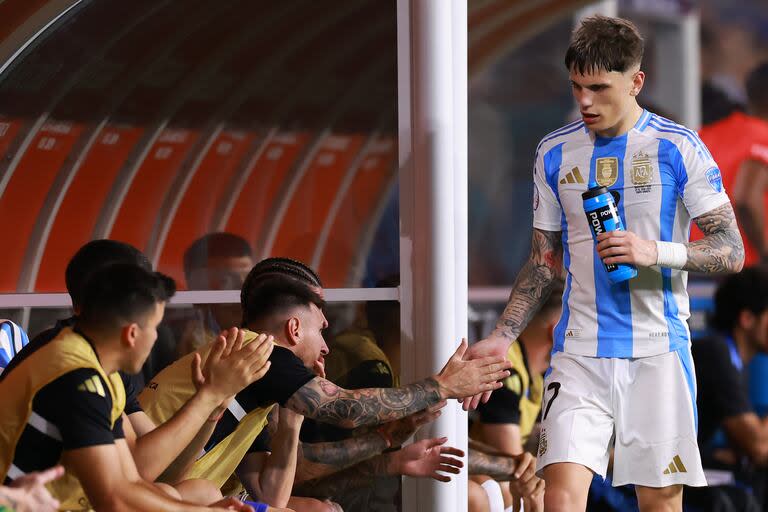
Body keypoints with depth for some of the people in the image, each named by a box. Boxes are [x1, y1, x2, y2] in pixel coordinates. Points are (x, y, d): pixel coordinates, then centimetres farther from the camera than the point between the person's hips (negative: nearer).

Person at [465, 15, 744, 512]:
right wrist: (501, 338, 5)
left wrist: (657, 251, -19)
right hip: (580, 353, 2)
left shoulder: (677, 148, -2)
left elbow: (732, 251, -3)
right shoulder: (555, 153, 8)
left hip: (658, 352, -2)